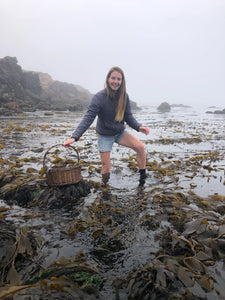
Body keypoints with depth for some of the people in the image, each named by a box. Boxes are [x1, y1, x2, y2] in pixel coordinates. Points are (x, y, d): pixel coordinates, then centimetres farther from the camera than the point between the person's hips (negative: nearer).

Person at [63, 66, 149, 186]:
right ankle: (105, 187, 29)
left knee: (140, 146, -19)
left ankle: (143, 177, -1)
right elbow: (88, 118, -26)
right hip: (105, 135, -3)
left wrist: (139, 127, -22)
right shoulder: (99, 97, -21)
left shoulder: (124, 96, -8)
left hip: (120, 132, 4)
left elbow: (128, 117, -2)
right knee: (106, 168, -1)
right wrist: (74, 137, -36)